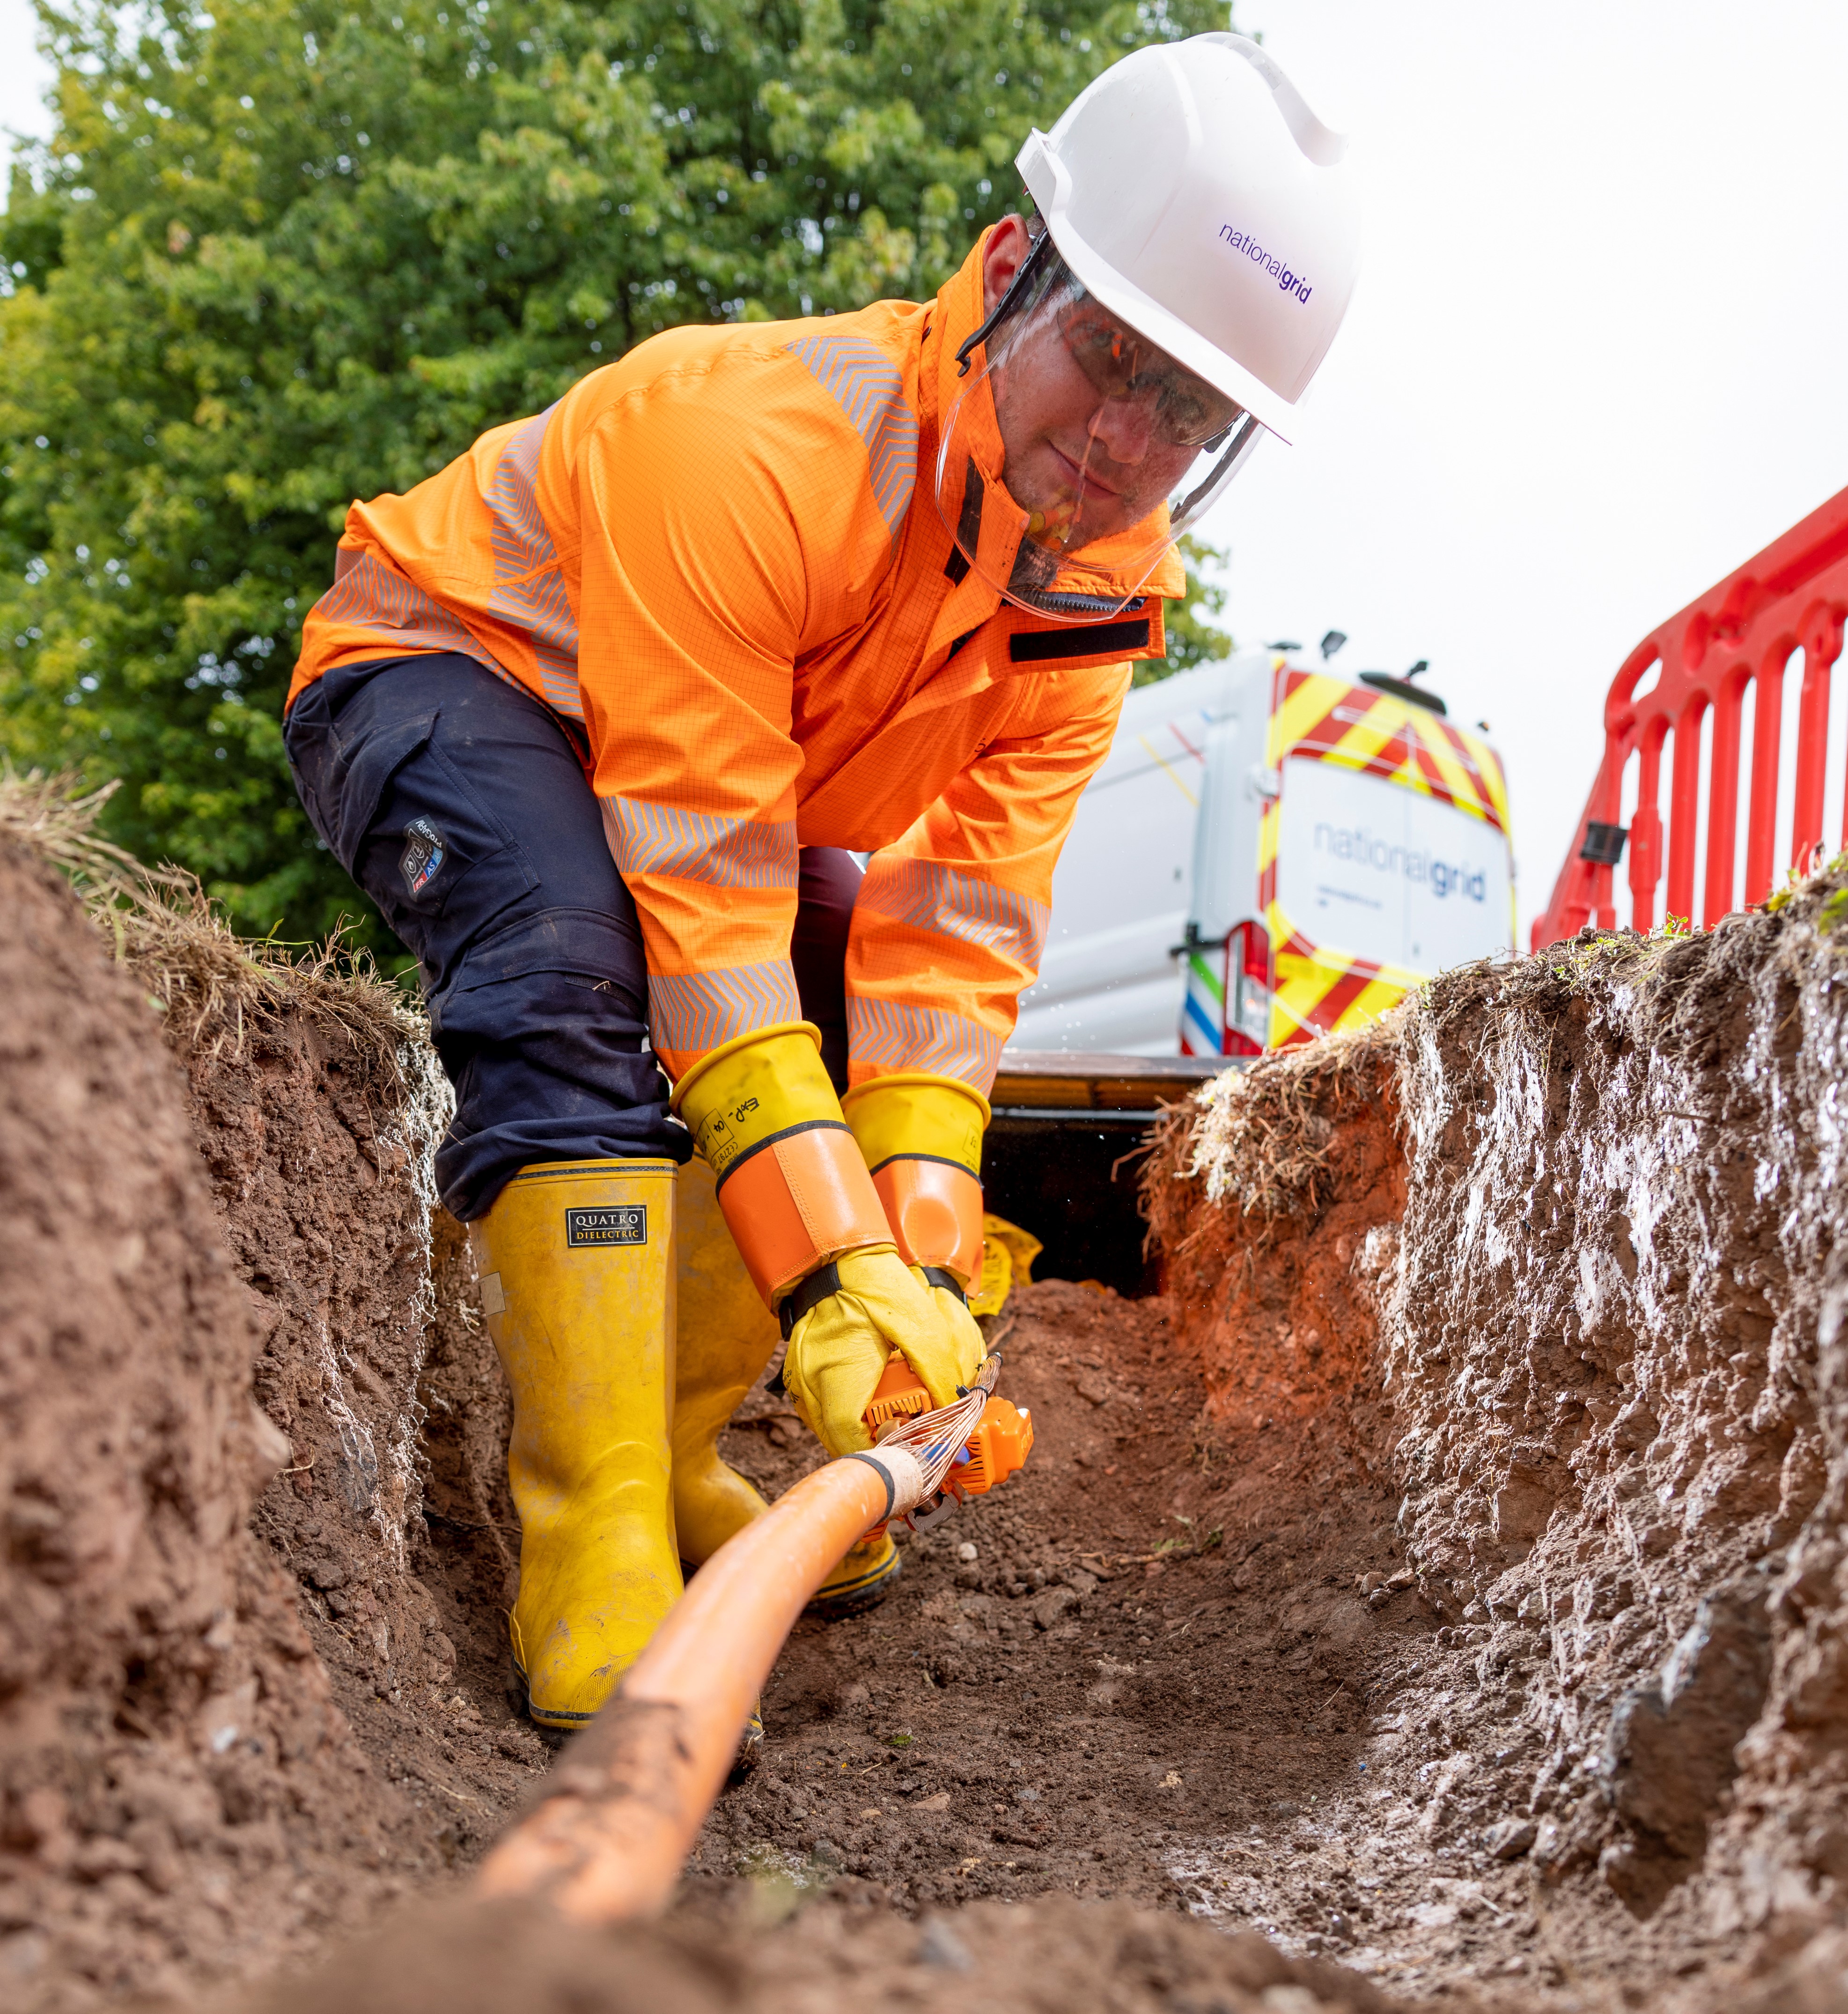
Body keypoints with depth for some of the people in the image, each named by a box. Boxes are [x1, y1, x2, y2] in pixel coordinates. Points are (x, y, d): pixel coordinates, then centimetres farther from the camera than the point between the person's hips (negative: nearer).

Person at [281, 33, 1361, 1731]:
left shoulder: (1102, 573, -16)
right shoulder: (752, 444, -37)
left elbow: (959, 918, -19)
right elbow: (702, 885, -39)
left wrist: (923, 1248, -29)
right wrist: (828, 1264, -41)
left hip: (703, 743, 7)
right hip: (445, 668, -7)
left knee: (890, 1038, -6)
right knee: (579, 970, -35)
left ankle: (672, 1452, 6)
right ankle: (596, 1561, -32)